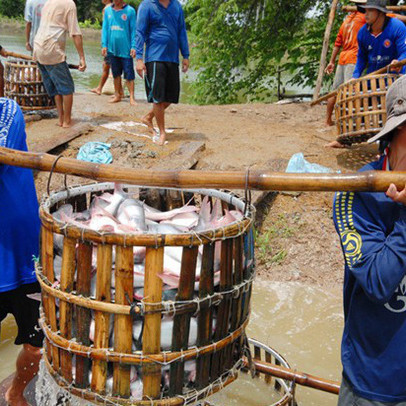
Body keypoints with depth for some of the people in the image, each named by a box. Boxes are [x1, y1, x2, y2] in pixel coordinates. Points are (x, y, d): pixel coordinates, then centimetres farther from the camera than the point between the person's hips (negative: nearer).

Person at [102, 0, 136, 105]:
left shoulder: (130, 11, -2)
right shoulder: (108, 11, 9)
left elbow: (133, 30, -3)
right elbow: (105, 28, 10)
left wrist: (133, 47, -10)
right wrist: (104, 45, 3)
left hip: (126, 49, -4)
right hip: (112, 49, 4)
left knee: (129, 75, -4)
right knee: (116, 74, 12)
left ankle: (131, 97, -2)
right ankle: (117, 95, 22)